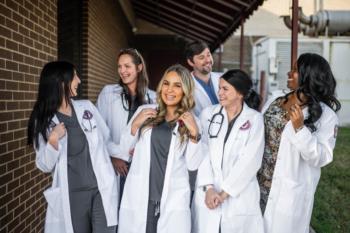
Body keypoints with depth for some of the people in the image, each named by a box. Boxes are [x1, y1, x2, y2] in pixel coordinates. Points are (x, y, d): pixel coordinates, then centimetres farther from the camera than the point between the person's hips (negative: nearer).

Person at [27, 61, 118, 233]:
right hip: (71, 195, -2)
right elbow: (44, 166, -1)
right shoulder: (43, 120, -1)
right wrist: (53, 141, -15)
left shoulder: (86, 107, 6)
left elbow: (106, 140, 14)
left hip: (102, 189, 2)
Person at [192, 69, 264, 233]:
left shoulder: (255, 119, -1)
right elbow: (202, 151, -2)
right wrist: (208, 187, -13)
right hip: (207, 193, 2)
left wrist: (225, 192, -11)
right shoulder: (208, 114, 6)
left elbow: (250, 160, -8)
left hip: (239, 196, -1)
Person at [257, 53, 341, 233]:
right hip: (261, 183, 5)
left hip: (289, 191, -5)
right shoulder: (277, 101, 3)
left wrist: (300, 128, -28)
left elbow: (321, 158, -17)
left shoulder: (325, 115, -12)